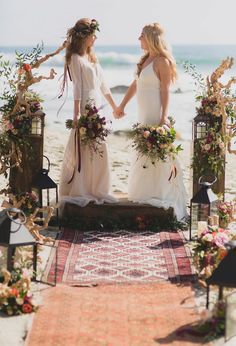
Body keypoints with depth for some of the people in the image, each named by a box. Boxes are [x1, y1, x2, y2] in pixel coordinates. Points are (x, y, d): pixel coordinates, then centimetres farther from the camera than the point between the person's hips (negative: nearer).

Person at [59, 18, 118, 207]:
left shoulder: (92, 57, 16)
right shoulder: (76, 58, -8)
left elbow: (102, 84, 21)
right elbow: (77, 87, -14)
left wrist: (114, 106, 23)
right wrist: (77, 113, -18)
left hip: (98, 106, 8)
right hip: (86, 106, -8)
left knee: (98, 150, 9)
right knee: (84, 150, -6)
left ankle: (96, 191, 17)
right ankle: (78, 191, 0)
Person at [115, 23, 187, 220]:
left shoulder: (162, 62, -11)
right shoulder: (145, 60, 15)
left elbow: (165, 91, -15)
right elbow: (135, 85, 23)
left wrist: (164, 117, -21)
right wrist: (122, 106, 27)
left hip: (156, 114, -9)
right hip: (144, 114, 9)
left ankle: (162, 196, -1)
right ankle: (147, 194, 20)